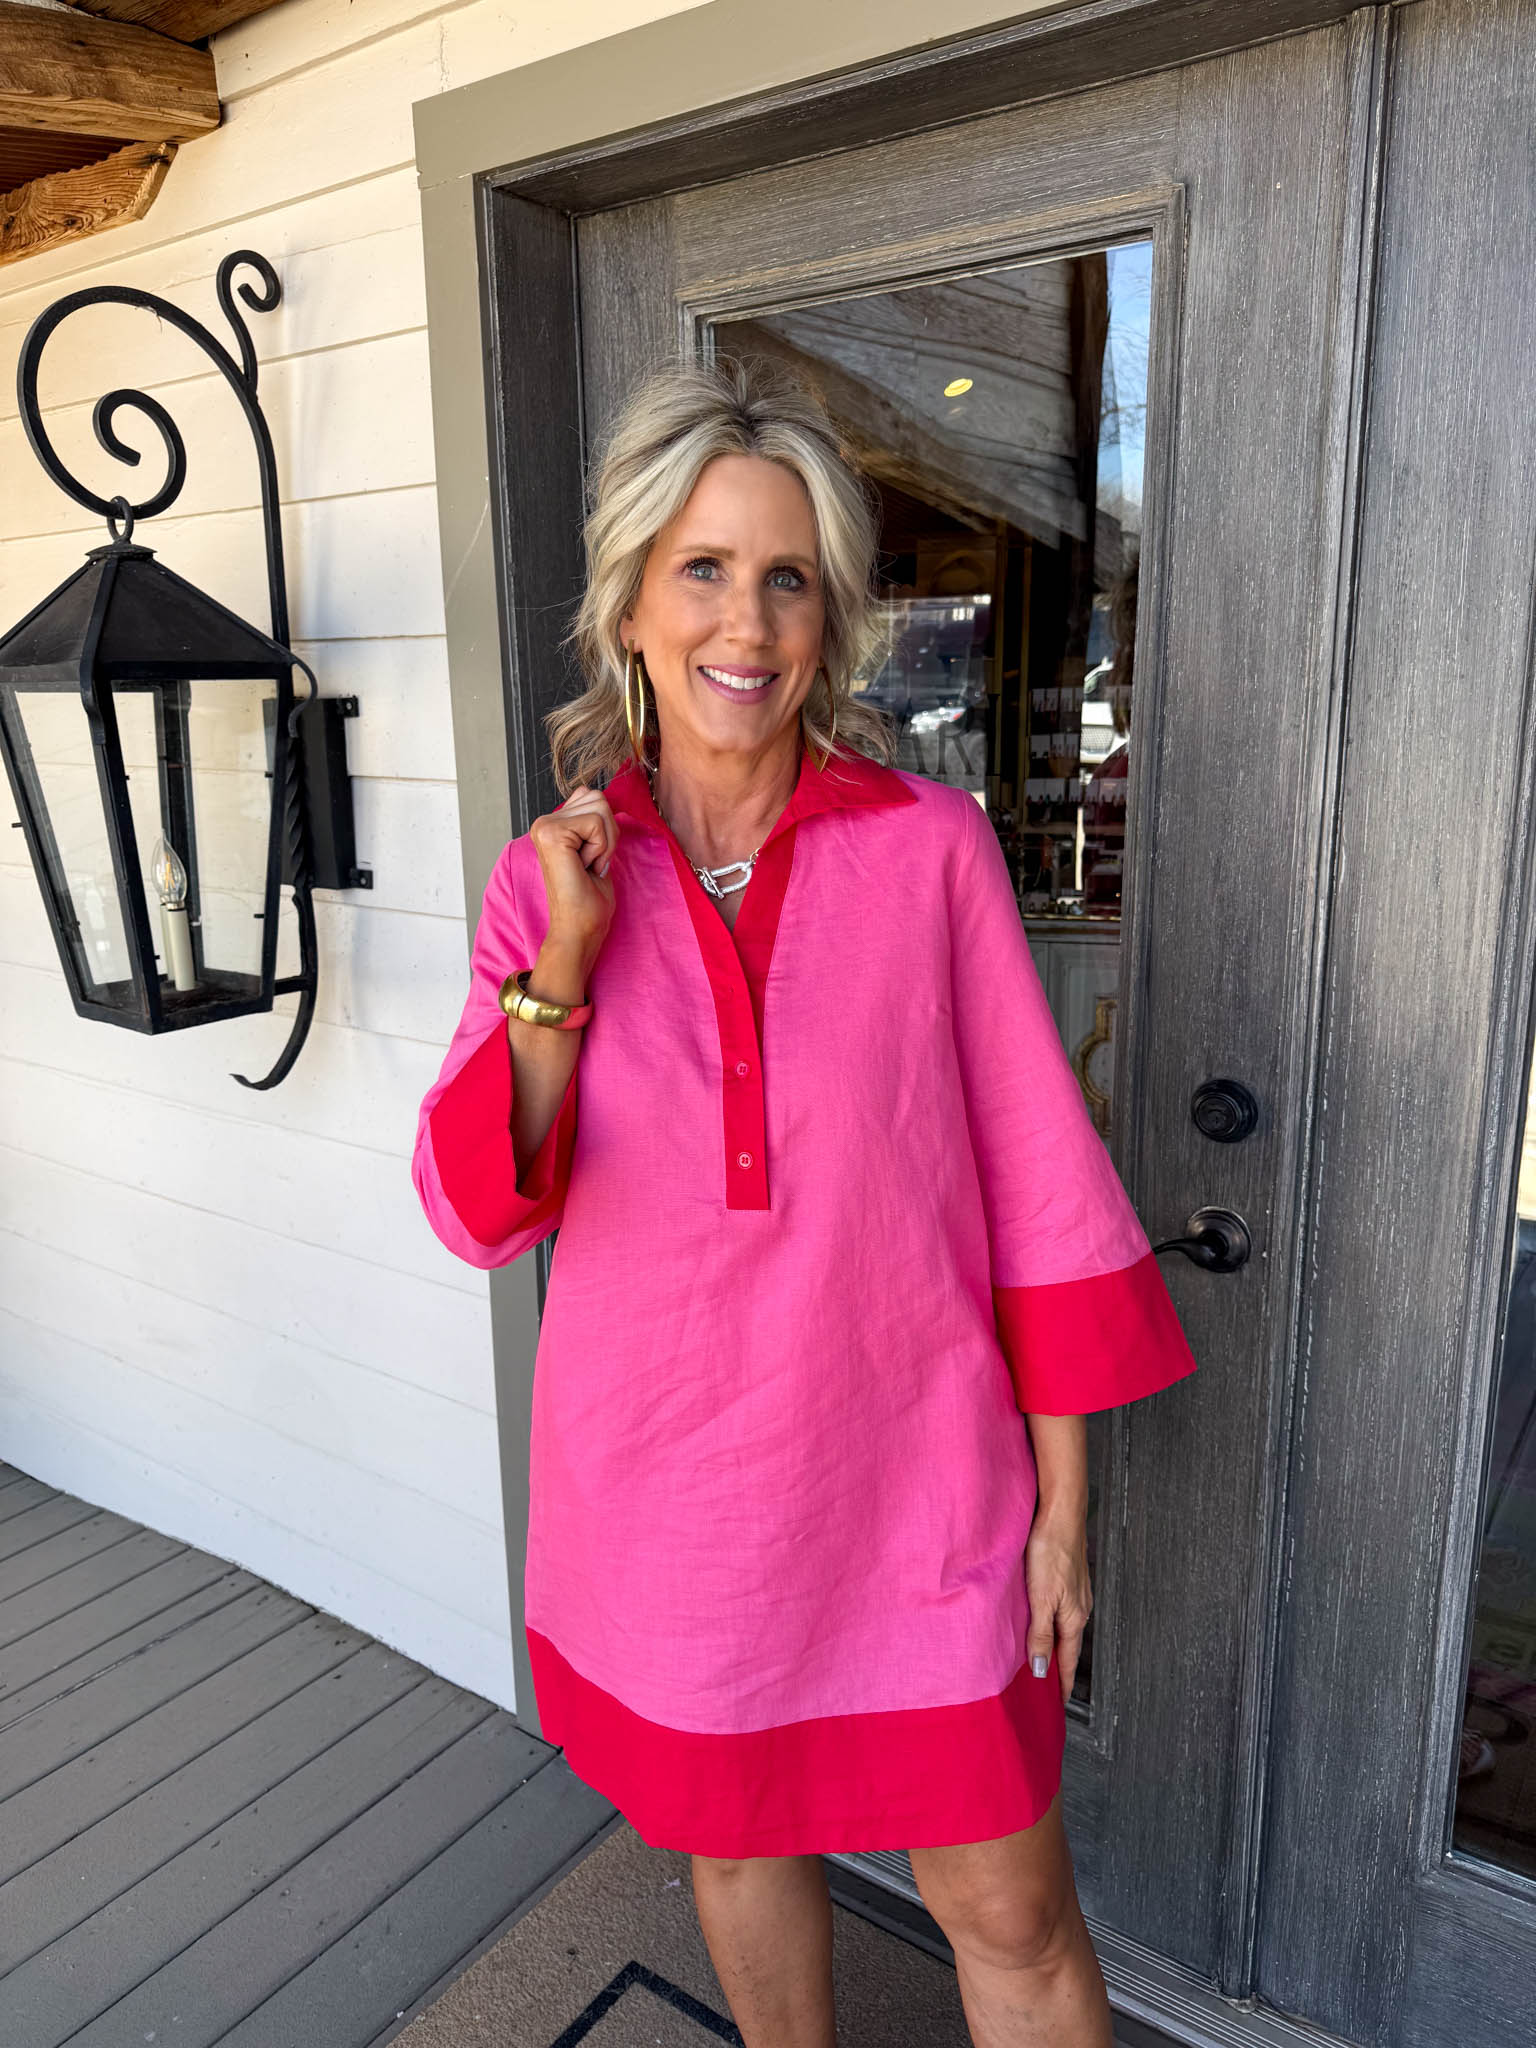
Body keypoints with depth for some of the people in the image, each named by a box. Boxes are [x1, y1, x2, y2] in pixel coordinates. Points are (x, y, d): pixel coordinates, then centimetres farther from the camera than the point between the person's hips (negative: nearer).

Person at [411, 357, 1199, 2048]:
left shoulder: (929, 846, -10)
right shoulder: (551, 878, -4)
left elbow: (1036, 1183, -7)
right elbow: (474, 1213, -6)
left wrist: (1062, 1500, -4)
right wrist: (562, 965, -19)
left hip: (909, 1482, -2)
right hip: (664, 1492, 3)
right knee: (735, 1845, 26)